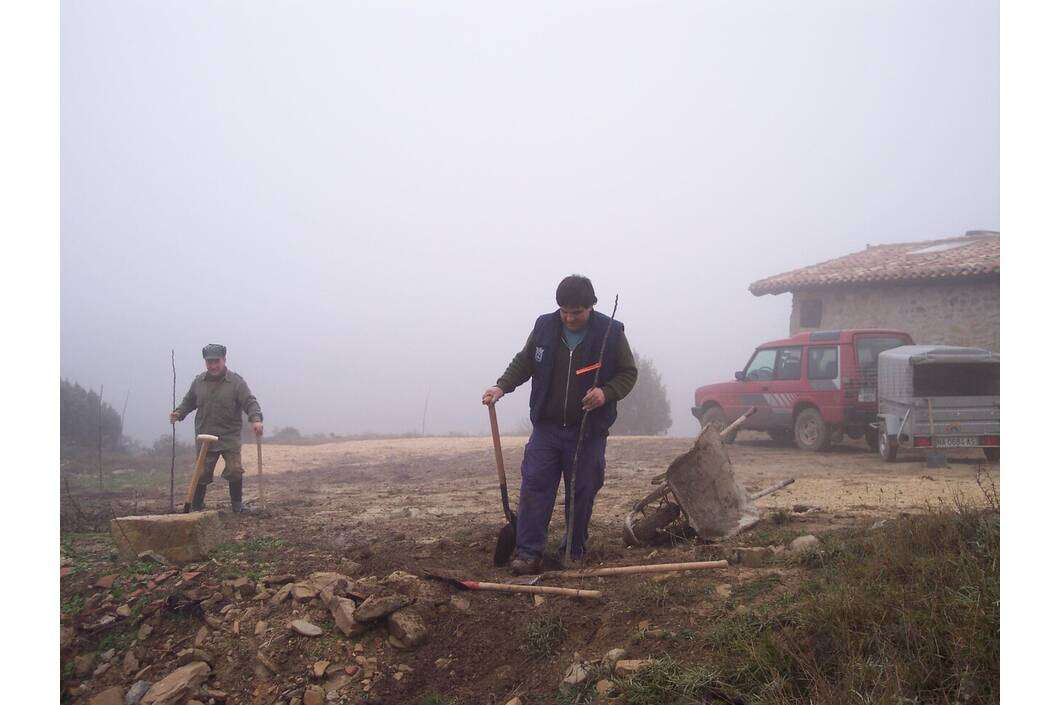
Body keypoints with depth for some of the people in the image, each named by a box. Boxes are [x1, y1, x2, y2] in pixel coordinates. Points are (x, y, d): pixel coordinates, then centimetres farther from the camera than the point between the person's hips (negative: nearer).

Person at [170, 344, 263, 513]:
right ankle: (195, 508, 18)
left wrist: (256, 419, -29)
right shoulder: (198, 382, 7)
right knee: (202, 474, 6)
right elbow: (189, 402, 20)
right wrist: (179, 413, 0)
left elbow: (250, 402, -11)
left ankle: (237, 505, 9)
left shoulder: (236, 382, -5)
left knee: (235, 471, -8)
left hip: (230, 437, -2)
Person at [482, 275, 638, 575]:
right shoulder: (544, 327, 0)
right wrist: (502, 386, -5)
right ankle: (528, 553, -2)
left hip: (589, 432, -1)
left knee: (582, 493, 6)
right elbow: (523, 362, 11)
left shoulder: (611, 333, -7)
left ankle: (574, 551, 21)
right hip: (547, 427, 2)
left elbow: (628, 373, 1)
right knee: (535, 485, -5)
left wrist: (606, 392, -18)